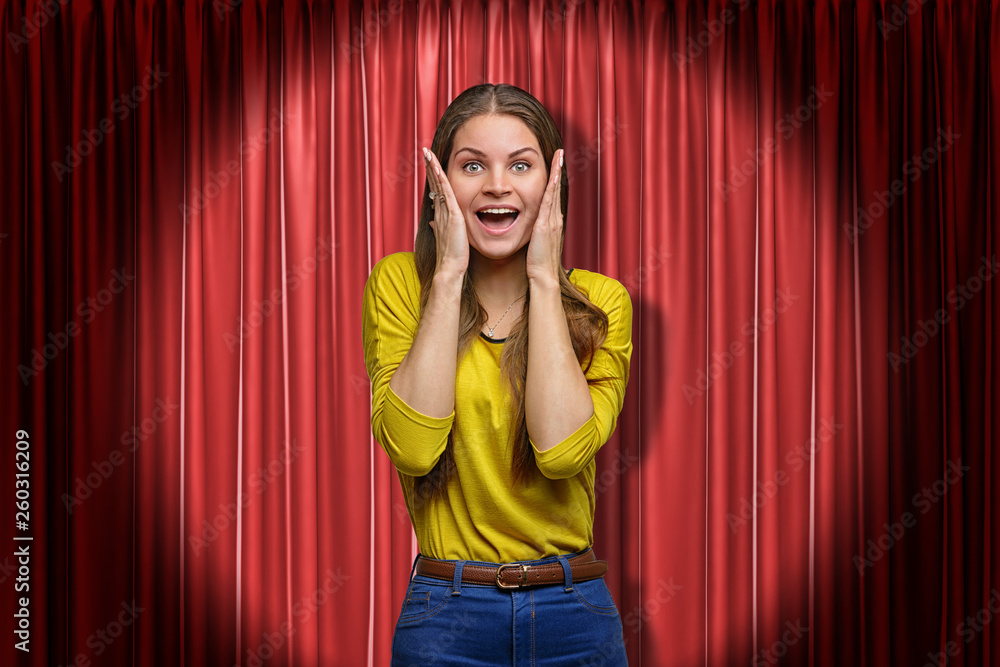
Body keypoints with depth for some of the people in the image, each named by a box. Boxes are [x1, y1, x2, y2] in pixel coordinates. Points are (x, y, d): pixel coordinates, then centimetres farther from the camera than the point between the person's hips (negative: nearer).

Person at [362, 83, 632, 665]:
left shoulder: (600, 301, -1)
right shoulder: (400, 282, -3)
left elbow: (562, 449, -18)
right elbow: (412, 448, -18)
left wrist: (544, 279, -13)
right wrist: (449, 275, -14)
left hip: (576, 616, 1)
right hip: (446, 614, -1)